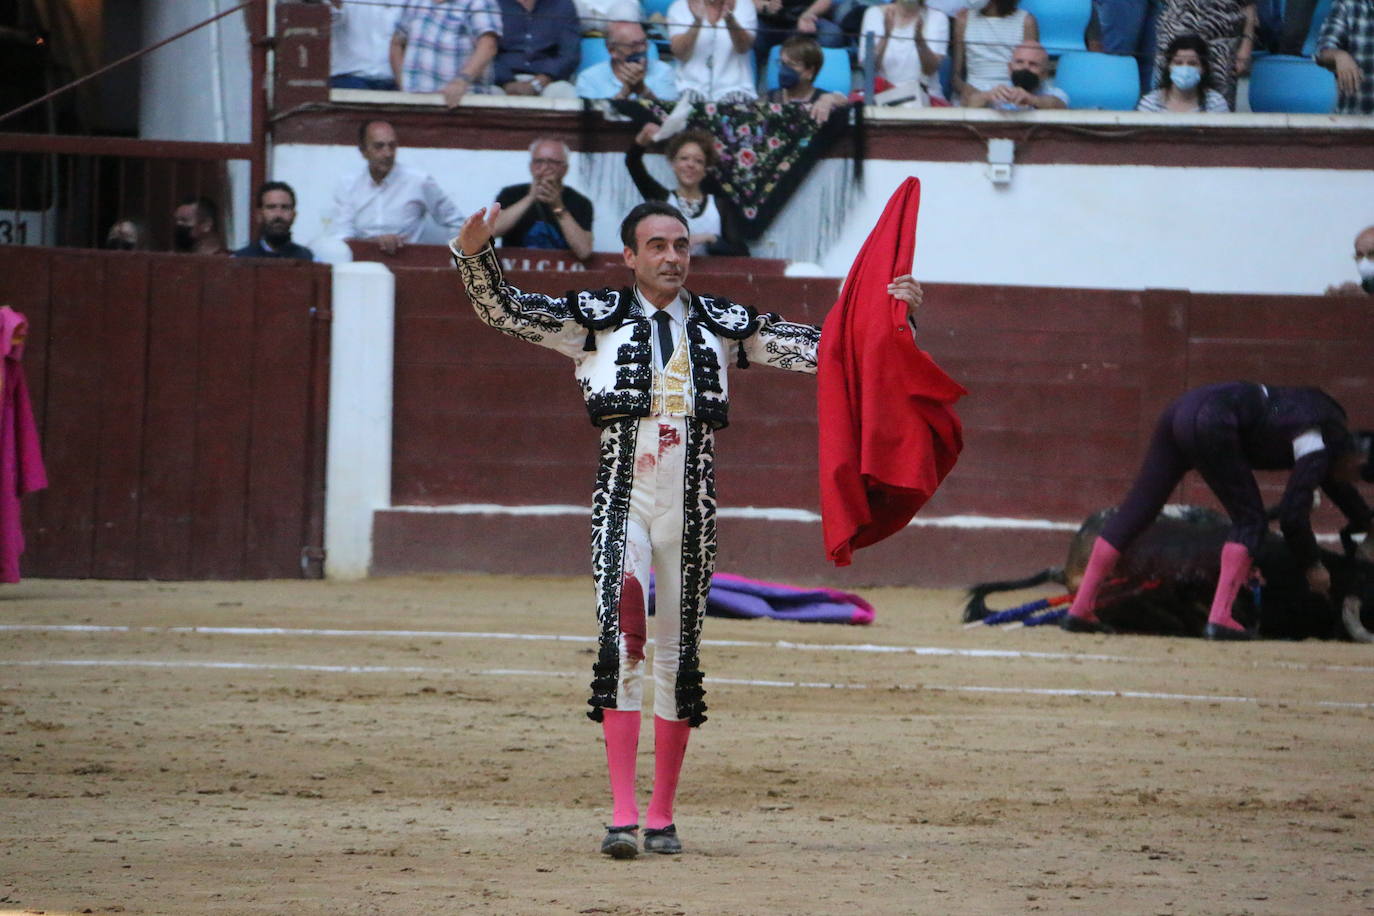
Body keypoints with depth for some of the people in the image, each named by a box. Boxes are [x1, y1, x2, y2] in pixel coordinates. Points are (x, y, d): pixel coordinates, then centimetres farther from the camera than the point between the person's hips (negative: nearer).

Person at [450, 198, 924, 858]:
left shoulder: (721, 325, 10)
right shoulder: (597, 317, 4)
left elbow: (815, 348, 10)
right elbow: (500, 309, -3)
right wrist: (475, 255, -21)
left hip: (691, 508, 3)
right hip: (623, 500, -3)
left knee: (678, 657, 7)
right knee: (621, 640, -20)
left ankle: (661, 816, 18)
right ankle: (622, 815, -26)